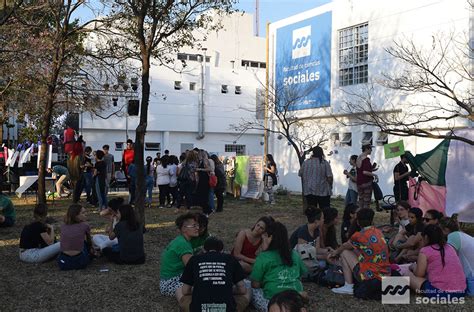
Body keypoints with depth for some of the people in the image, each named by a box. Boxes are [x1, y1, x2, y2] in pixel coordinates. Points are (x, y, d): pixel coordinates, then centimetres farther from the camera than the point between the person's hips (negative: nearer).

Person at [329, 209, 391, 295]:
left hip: (371, 277, -7)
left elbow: (344, 246, 10)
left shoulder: (359, 236, -12)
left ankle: (348, 287, 2)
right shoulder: (378, 232, 9)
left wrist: (335, 253, 31)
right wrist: (337, 251, 30)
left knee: (344, 253, 6)